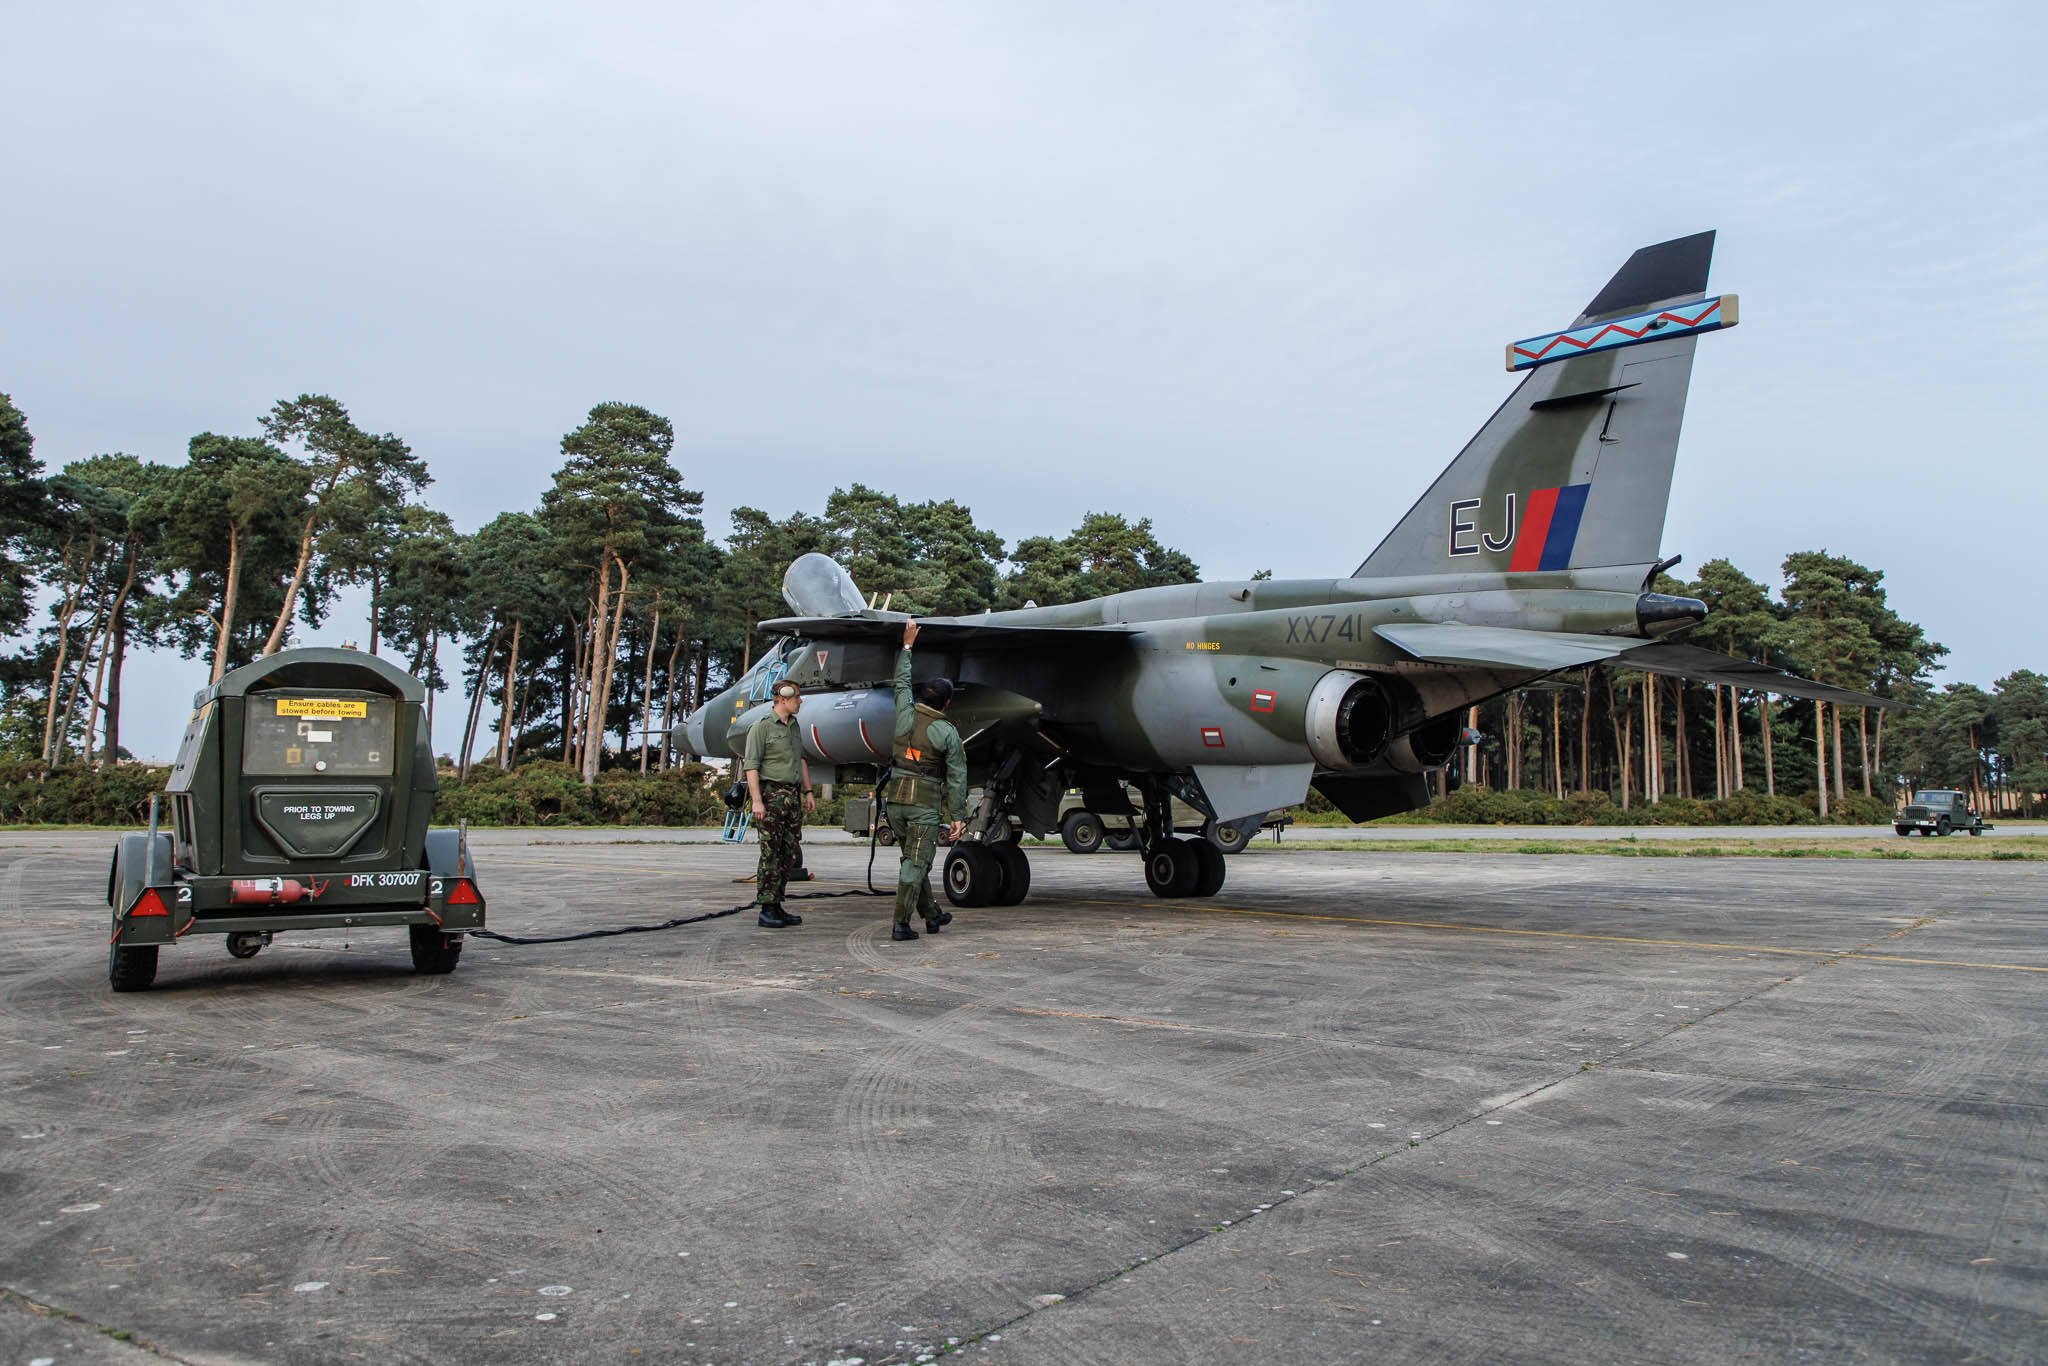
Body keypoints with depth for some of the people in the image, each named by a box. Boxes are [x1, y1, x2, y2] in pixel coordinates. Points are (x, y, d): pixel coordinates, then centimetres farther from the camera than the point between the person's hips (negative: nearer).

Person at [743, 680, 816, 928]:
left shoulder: (794, 726, 16)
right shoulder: (762, 726, -7)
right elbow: (751, 765, -12)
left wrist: (808, 792, 16)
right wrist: (756, 801, -19)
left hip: (792, 795, 7)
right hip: (771, 794, -7)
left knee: (790, 854, 7)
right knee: (771, 854, -7)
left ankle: (776, 906, 13)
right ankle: (766, 911, -2)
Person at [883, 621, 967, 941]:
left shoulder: (906, 714, 2)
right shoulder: (948, 733, -7)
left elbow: (901, 681, 21)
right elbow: (957, 778, -6)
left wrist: (907, 645, 31)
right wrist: (957, 816, 0)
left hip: (896, 797, 5)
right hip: (926, 802, -5)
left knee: (912, 860, 16)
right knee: (916, 863, -2)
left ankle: (931, 914, 28)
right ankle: (901, 924, -5)